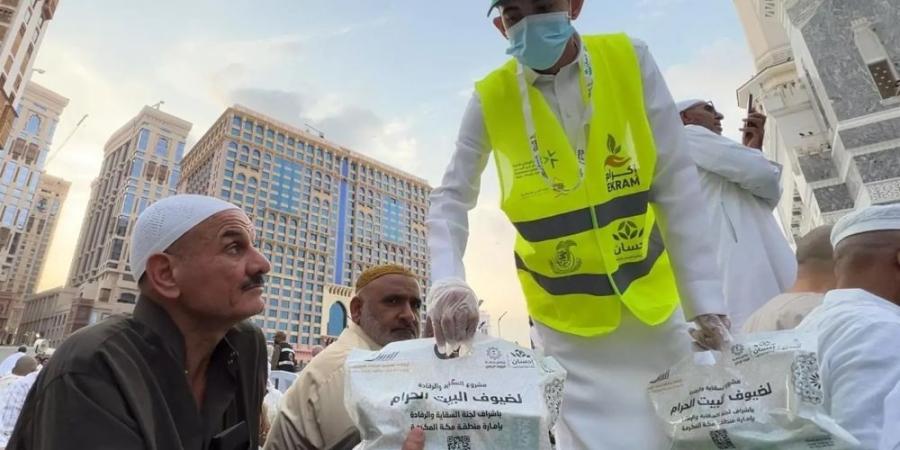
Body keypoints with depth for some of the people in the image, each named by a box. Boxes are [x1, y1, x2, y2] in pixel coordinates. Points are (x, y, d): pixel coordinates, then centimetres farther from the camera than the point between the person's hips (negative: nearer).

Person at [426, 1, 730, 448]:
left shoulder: (630, 61, -7)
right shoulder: (490, 99, -9)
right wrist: (447, 283, -22)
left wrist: (705, 298, -10)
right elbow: (450, 199, -4)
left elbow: (676, 185, -7)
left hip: (652, 301, 3)